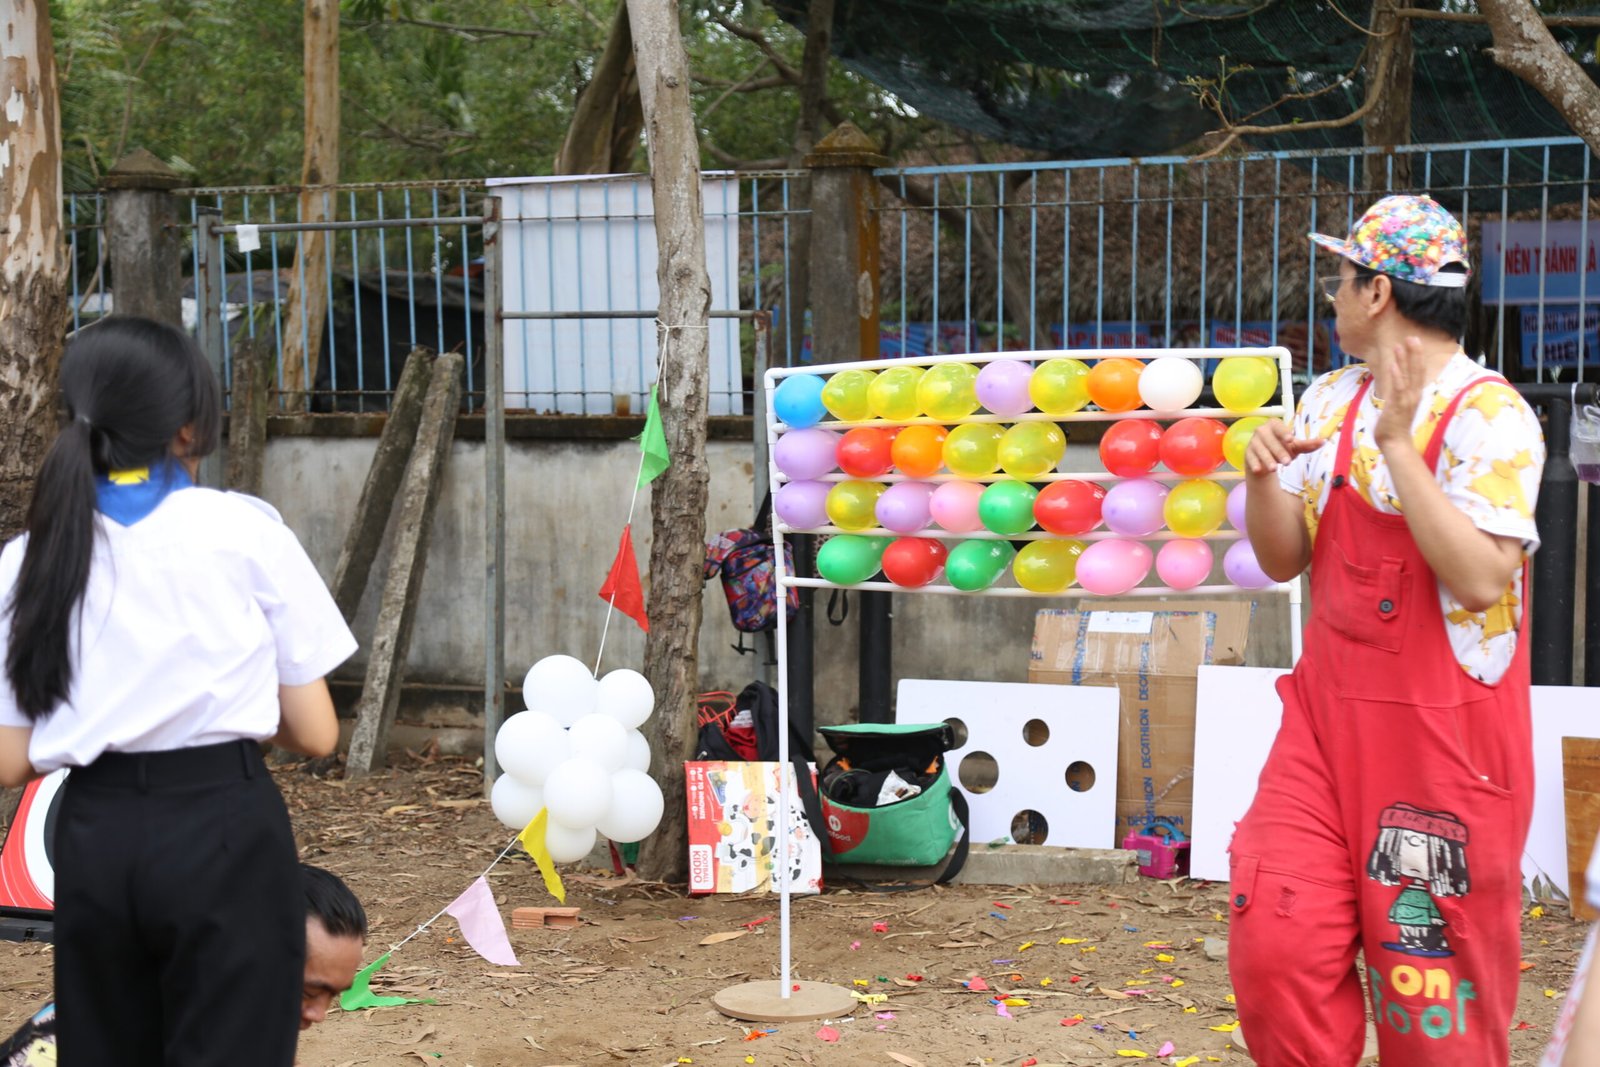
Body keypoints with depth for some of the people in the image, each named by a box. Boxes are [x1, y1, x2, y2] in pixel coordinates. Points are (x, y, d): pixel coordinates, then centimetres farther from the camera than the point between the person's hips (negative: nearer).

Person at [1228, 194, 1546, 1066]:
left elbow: (1479, 578, -24)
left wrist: (1397, 443, -24)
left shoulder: (1489, 414, -12)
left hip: (1443, 734, -6)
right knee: (1274, 947, 0)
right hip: (1327, 715, 6)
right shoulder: (1331, 400, 8)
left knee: (1433, 982, 3)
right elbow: (1283, 560, 11)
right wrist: (1264, 478, -8)